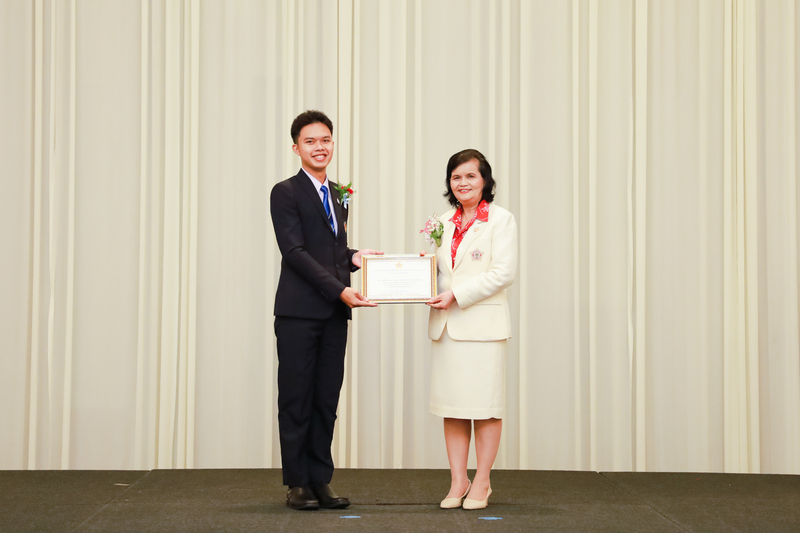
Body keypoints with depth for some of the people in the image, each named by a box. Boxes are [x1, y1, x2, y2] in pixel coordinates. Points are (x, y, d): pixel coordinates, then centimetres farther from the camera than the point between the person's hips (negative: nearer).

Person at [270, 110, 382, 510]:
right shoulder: (286, 193, -3)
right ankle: (297, 484, 6)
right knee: (296, 400, -1)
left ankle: (321, 481, 12)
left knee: (327, 400, 6)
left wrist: (354, 257, 2)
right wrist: (340, 289, -18)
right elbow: (295, 252, -12)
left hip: (334, 312, 6)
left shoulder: (338, 195, 19)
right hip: (299, 312, -6)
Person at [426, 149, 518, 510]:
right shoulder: (444, 223, 15)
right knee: (451, 405, 6)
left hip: (483, 324, -5)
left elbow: (503, 272, -11)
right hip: (446, 326, 5)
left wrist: (457, 295, -16)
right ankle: (458, 482, 13)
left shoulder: (501, 220, -2)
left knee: (485, 405, 0)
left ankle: (481, 483, 9)